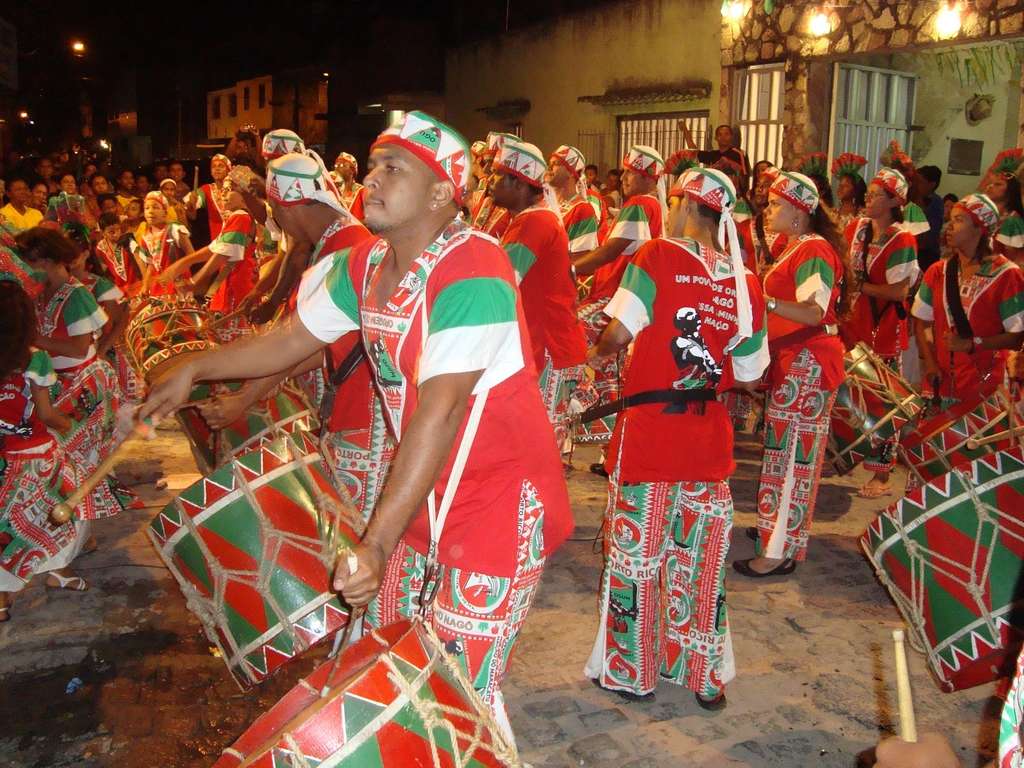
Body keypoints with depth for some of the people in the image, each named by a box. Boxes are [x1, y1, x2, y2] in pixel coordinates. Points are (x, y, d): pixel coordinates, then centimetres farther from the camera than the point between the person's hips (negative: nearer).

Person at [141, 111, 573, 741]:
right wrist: (196, 369, 11)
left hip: (500, 501, -8)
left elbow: (441, 409, -31)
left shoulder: (473, 270, -24)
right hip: (425, 496, 8)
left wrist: (378, 543, -33)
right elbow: (293, 339, 17)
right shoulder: (365, 264, 3)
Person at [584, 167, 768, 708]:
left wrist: (600, 347, 4)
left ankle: (631, 673, 23)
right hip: (708, 434, 4)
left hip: (648, 426, -4)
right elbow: (749, 376, 6)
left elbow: (619, 333, -17)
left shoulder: (658, 256, -10)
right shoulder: (744, 281, 2)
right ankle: (704, 676, 27)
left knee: (636, 552, 10)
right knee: (702, 558, 14)